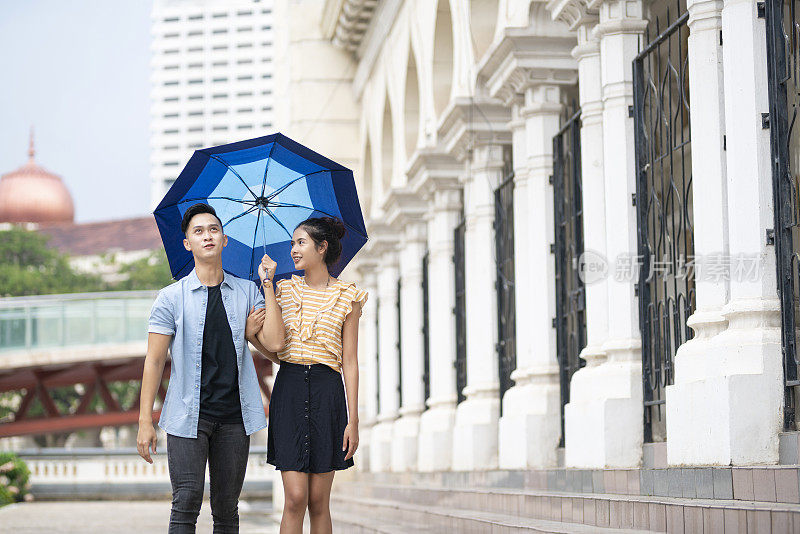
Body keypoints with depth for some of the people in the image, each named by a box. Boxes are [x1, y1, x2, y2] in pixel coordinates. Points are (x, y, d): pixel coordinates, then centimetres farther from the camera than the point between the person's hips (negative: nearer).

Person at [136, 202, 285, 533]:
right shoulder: (172, 297, 2)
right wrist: (145, 421, -6)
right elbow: (154, 360, 1)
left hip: (234, 416, 2)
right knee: (187, 503, -10)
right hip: (188, 415, -2)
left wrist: (268, 285, -3)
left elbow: (273, 342, -3)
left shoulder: (247, 292, 9)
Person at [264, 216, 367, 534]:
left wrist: (353, 420, -4)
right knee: (295, 498, -8)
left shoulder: (347, 297, 5)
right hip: (289, 388, 1)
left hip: (327, 391, -1)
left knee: (318, 502, 2)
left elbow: (349, 362, 1)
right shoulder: (285, 290, 12)